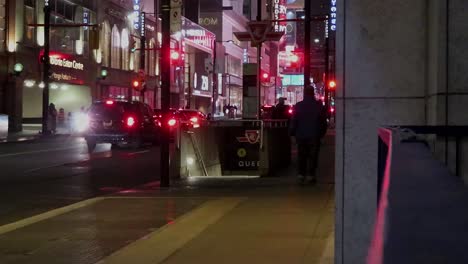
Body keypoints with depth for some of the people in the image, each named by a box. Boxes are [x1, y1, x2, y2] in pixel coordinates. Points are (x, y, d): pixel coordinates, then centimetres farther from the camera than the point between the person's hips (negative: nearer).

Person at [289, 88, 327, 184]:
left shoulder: (298, 106, -3)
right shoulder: (319, 106, -2)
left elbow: (294, 121, -1)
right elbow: (323, 121, 2)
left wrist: (292, 132, 7)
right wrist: (322, 133, 10)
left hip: (301, 135, 1)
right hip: (314, 136, -1)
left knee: (301, 156, 9)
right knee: (313, 156, 3)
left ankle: (301, 174, 5)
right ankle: (311, 175, 0)